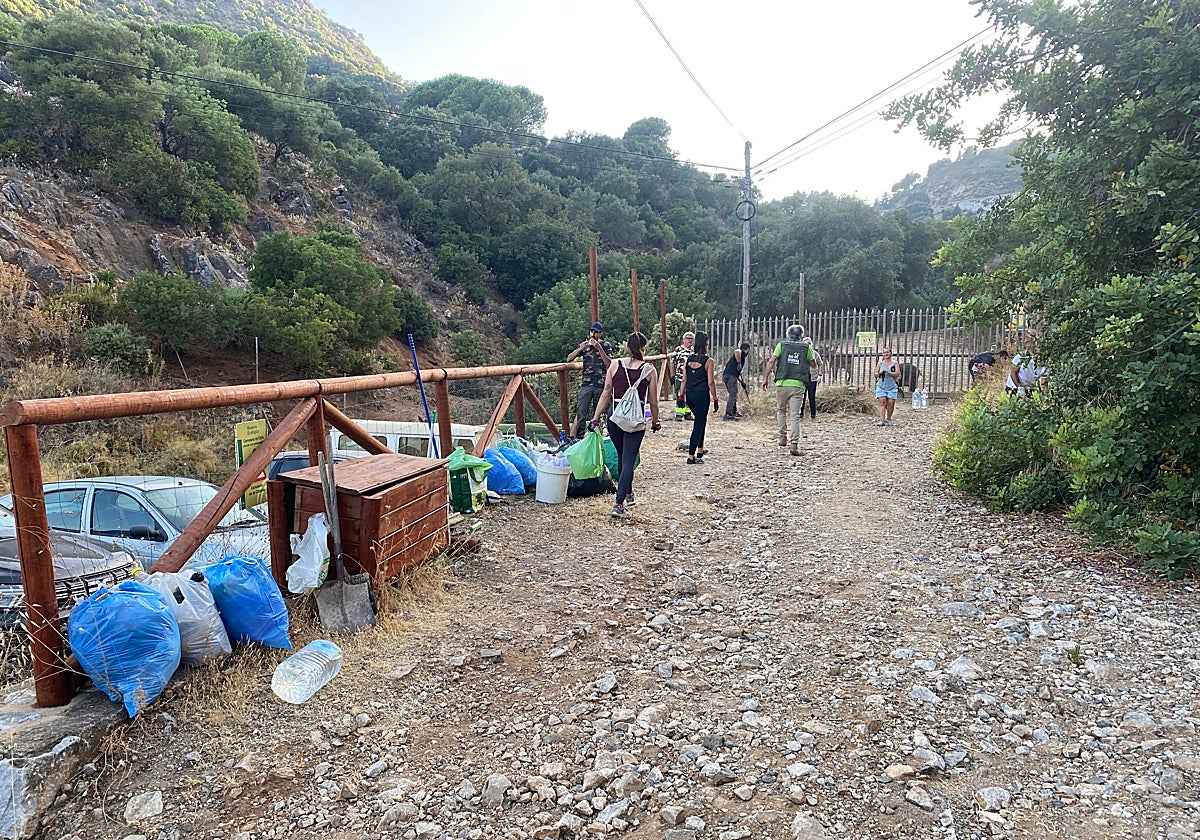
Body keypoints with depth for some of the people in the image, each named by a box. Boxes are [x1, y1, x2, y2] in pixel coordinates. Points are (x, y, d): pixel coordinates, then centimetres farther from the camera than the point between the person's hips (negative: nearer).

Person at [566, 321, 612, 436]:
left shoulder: (606, 345, 6)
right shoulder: (584, 344, 12)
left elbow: (609, 363, -7)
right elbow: (569, 359, 7)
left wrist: (599, 348, -15)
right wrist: (580, 348, -8)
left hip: (601, 385, -1)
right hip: (586, 384, 1)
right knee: (580, 414, -9)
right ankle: (573, 438, -11)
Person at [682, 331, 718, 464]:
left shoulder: (688, 359, 6)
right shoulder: (708, 361, -9)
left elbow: (684, 380, 7)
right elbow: (710, 382, -10)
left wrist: (682, 396, 14)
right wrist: (715, 399, -2)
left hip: (689, 394, 6)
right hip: (702, 394, -6)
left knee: (700, 420, 24)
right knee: (699, 424, 0)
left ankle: (700, 449, 33)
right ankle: (691, 456, -1)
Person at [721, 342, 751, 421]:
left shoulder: (742, 355, 29)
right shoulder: (741, 352, 1)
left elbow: (738, 372, 34)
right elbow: (736, 352, -27)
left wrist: (742, 381, 34)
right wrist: (739, 363, -25)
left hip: (726, 375, 10)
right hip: (731, 376, -10)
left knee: (733, 395, 21)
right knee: (733, 395, -9)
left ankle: (734, 412, 32)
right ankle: (727, 415, -13)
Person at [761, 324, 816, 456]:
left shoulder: (781, 345, 5)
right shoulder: (807, 348, 6)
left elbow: (771, 362, -4)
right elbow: (814, 365, 19)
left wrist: (765, 378, 0)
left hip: (782, 383, 0)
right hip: (798, 385, 0)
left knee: (781, 410, 22)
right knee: (795, 415, 0)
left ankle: (783, 437, 21)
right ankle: (794, 444, -8)